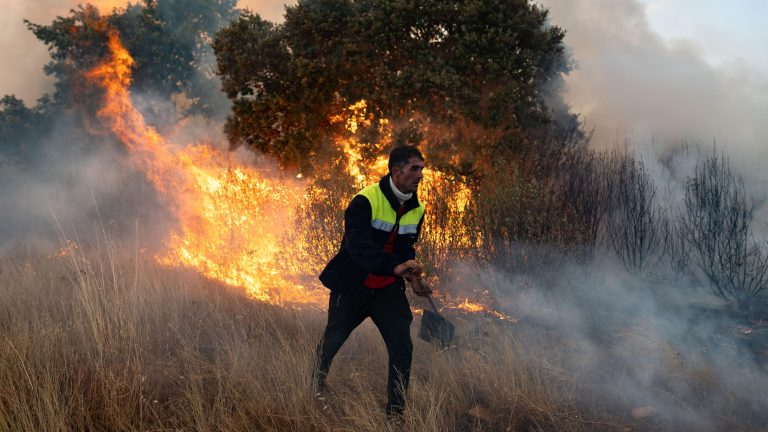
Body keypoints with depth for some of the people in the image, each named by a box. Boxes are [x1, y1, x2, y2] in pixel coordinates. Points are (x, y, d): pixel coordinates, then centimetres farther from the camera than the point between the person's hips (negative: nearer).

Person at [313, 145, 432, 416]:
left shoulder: (416, 210, -1)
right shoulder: (366, 201, -24)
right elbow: (358, 246, -37)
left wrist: (412, 277, -6)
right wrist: (395, 266, -50)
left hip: (388, 288, 5)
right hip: (352, 285, -4)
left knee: (402, 347, -8)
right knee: (333, 339, 15)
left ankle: (396, 410, 3)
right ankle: (318, 381, 46)